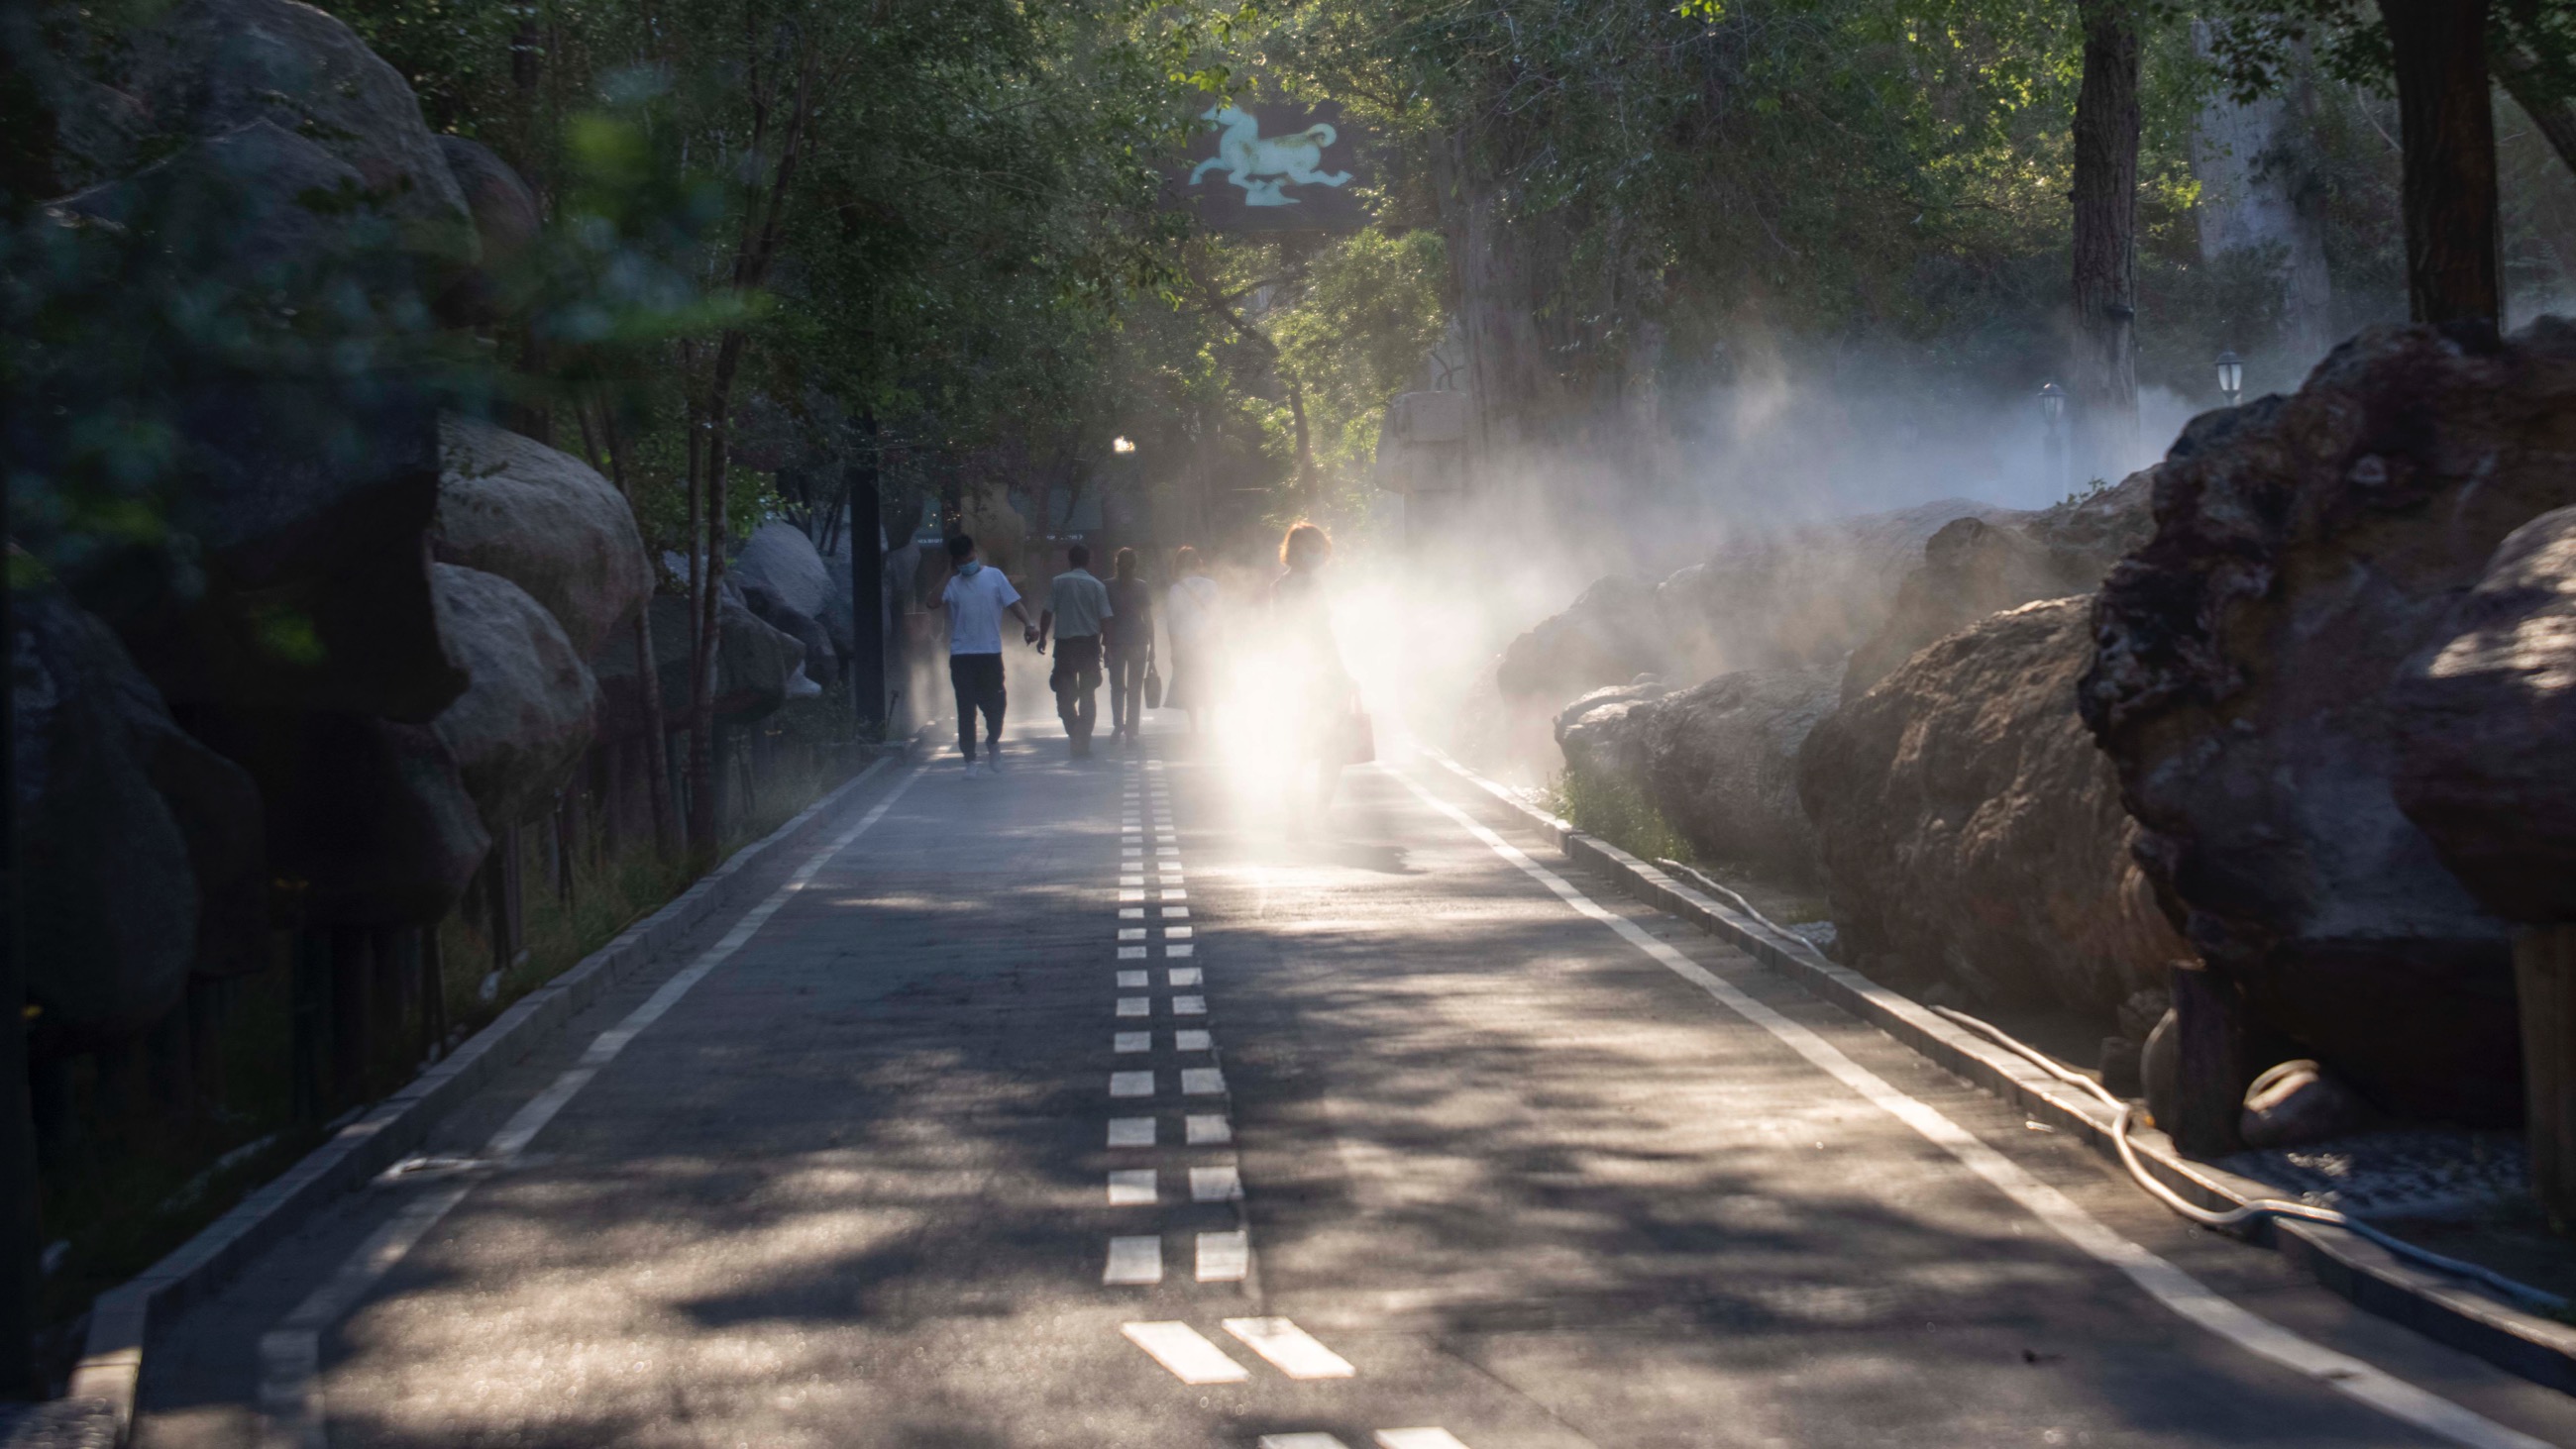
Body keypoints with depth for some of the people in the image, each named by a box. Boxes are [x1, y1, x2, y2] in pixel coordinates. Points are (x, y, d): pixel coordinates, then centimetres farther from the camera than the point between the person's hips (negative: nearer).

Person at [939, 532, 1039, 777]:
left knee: (995, 704, 3)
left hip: (990, 654, -1)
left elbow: (1013, 602, -1)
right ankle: (970, 760, 6)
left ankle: (993, 742, 33)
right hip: (961, 655, 1)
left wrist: (1028, 624, -18)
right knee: (966, 709, 0)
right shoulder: (952, 583, 7)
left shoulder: (994, 576, 4)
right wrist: (947, 573, -9)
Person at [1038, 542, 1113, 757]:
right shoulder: (1096, 585, 0)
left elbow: (1047, 612, -3)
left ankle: (1074, 731, -18)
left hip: (1064, 643, -1)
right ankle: (1084, 742, 9)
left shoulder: (1058, 582, -1)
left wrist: (1042, 637, 8)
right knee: (1087, 694, 11)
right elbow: (1105, 618, -3)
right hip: (1089, 643, 1)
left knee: (1064, 691, 5)